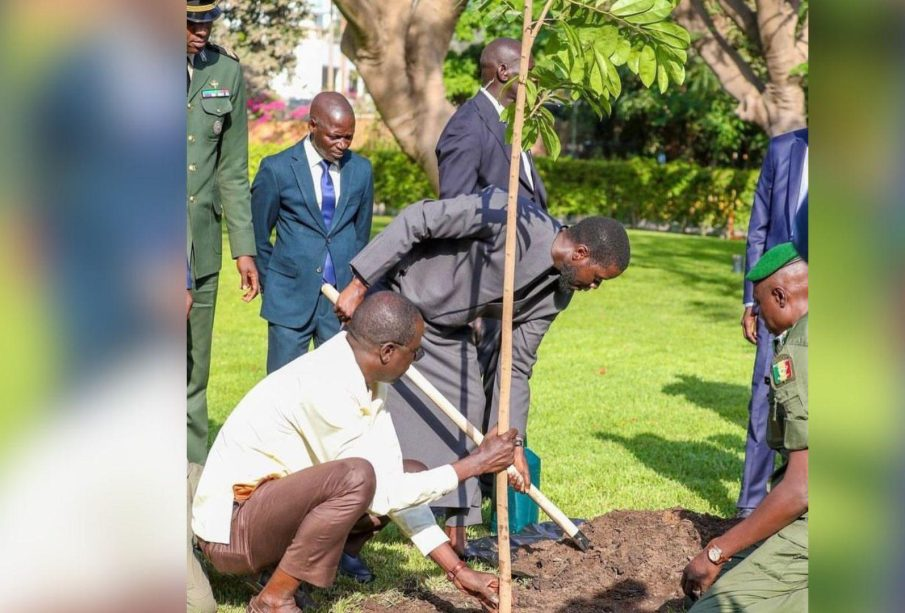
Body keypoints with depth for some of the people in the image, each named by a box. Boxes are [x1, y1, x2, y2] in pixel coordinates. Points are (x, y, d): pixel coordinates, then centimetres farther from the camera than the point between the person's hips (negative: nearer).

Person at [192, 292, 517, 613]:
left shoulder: (365, 377, 2)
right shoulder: (325, 385, -26)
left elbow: (390, 477, 3)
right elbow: (382, 493, -22)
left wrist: (457, 569, 0)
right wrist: (475, 464, -14)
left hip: (270, 506, 10)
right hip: (229, 528, -9)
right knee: (357, 477, -31)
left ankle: (281, 568, 5)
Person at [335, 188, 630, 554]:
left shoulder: (555, 293, -5)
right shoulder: (509, 218, -29)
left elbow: (516, 367, 1)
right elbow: (415, 220, -26)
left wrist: (513, 444, -4)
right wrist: (359, 286, -27)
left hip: (447, 332, 7)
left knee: (466, 411, 0)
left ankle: (456, 541, 9)